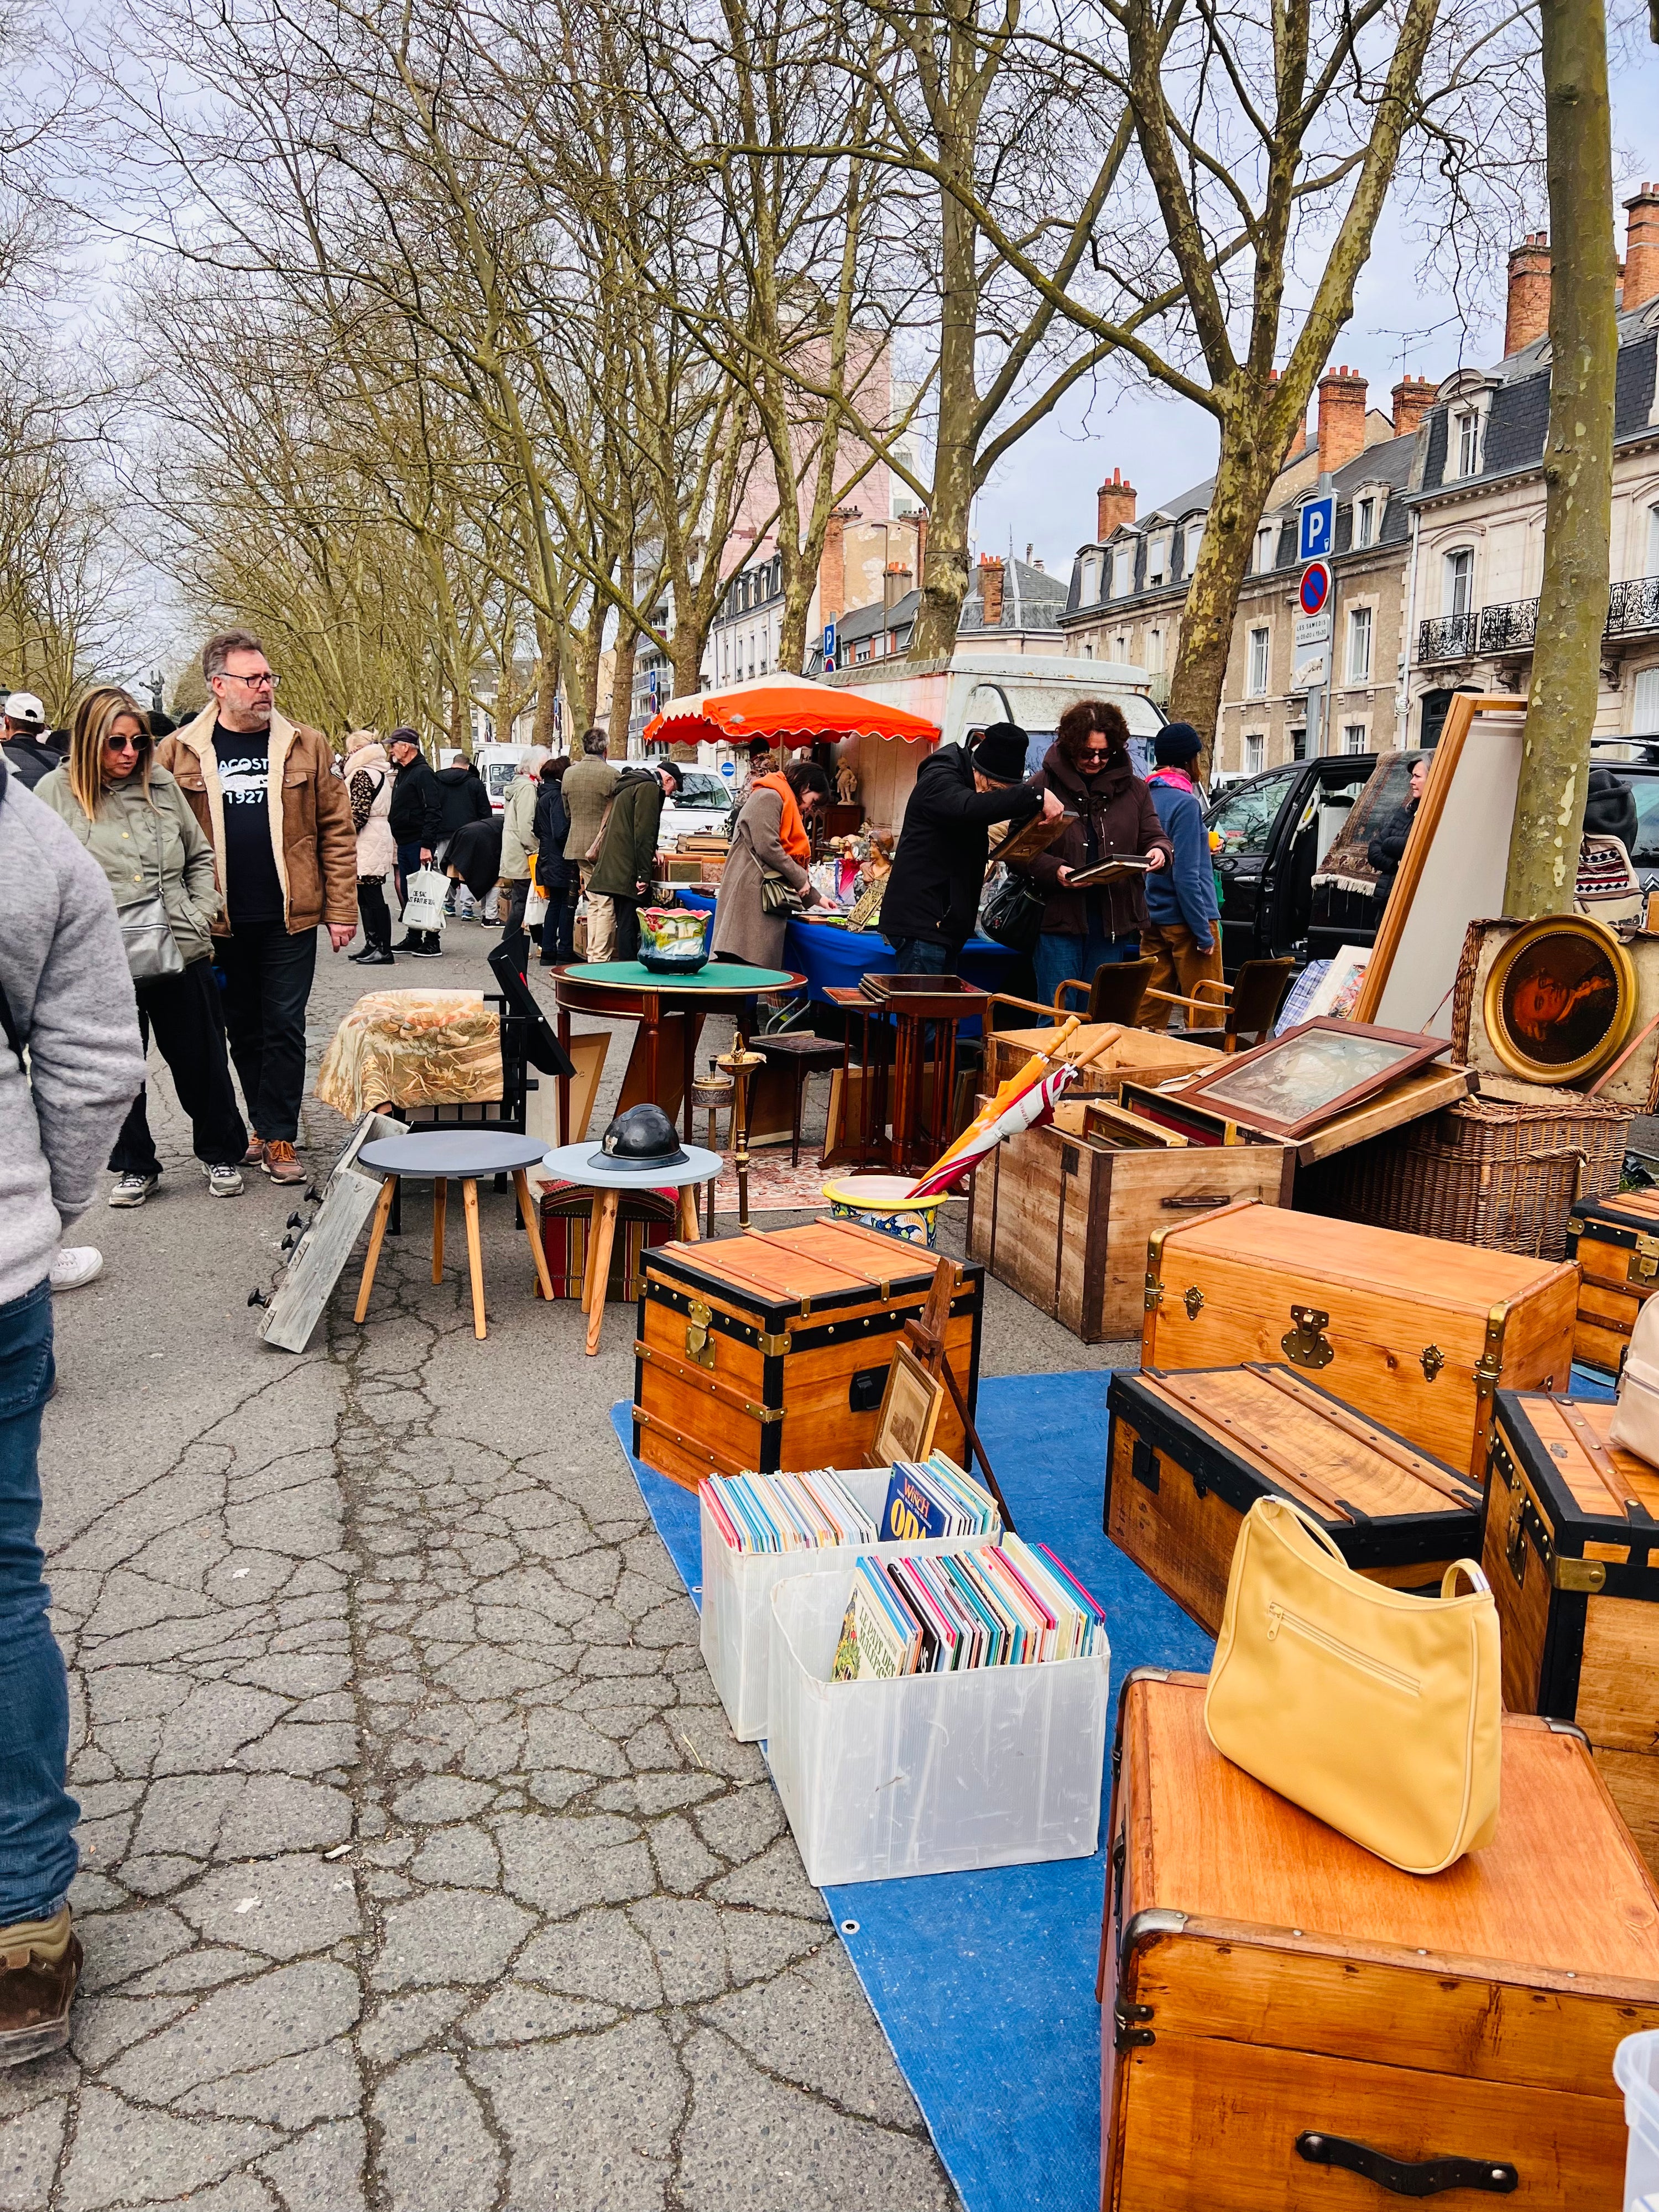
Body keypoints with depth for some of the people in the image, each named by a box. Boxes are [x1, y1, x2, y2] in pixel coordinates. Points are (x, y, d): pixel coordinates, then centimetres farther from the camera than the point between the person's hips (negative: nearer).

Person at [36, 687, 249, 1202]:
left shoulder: (162, 784, 6)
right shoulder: (56, 792, -1)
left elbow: (201, 856, 14)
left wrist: (201, 914, 2)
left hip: (182, 954, 2)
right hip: (105, 966, -1)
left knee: (202, 1063, 11)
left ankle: (221, 1154, 30)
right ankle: (135, 1167, 29)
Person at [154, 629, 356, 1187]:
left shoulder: (307, 747, 2)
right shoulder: (179, 752, 2)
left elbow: (336, 832, 2)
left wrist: (341, 910, -3)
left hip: (289, 918, -1)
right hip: (220, 924, 1)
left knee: (283, 1028, 2)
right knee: (243, 1030, 12)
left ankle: (278, 1138, 9)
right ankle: (265, 1127, 26)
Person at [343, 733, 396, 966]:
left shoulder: (362, 774, -13)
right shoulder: (378, 772, 18)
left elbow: (359, 812, -20)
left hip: (367, 843, -10)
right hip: (376, 840, 10)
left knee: (373, 897, -9)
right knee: (365, 897, 14)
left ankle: (384, 951, -8)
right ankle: (373, 945, 17)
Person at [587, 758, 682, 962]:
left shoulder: (630, 786, 23)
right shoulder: (650, 788, -8)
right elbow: (644, 833, -16)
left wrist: (650, 851, 36)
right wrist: (644, 875, -19)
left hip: (609, 869, 10)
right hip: (627, 873, -10)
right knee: (629, 926, -9)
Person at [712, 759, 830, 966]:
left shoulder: (786, 805, 28)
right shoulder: (769, 798, -4)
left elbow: (792, 858, 29)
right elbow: (767, 847, -16)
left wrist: (814, 898, 25)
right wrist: (801, 879, -7)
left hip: (766, 897, 10)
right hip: (752, 893, -10)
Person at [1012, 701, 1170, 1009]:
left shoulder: (1133, 788, 12)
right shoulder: (1044, 785, -1)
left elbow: (1154, 837, 16)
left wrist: (1158, 851, -8)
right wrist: (1054, 871, -19)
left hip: (1113, 921, 4)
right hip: (1058, 916, -4)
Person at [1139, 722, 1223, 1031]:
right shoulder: (1185, 803, -14)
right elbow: (1186, 876, -18)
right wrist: (1204, 933, -16)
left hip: (1152, 921, 8)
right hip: (1185, 921, -8)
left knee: (1150, 1013, 10)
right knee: (1204, 1018, -1)